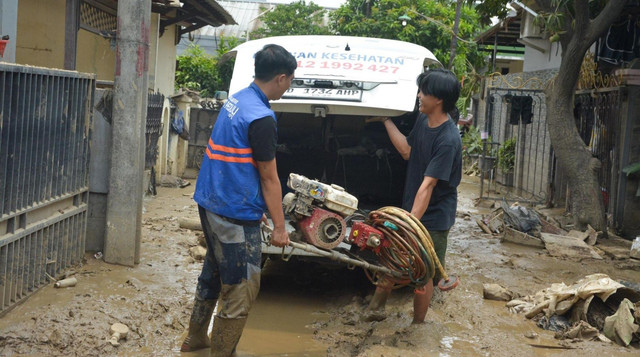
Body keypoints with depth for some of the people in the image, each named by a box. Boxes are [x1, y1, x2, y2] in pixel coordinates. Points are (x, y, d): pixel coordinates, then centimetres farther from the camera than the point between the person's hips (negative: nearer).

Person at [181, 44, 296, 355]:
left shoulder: (235, 100, 8)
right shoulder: (261, 118, -21)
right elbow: (269, 178, -16)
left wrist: (256, 208, 22)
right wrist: (279, 227, -8)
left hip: (211, 203, 10)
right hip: (235, 215, -10)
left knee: (213, 272, 23)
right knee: (241, 288, 2)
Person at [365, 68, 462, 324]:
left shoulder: (448, 140, -26)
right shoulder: (423, 120, -1)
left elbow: (427, 185, -30)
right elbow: (407, 152, 14)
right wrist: (386, 121, 12)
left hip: (432, 217, -8)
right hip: (410, 208, 8)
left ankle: (417, 325, 22)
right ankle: (375, 309, 29)